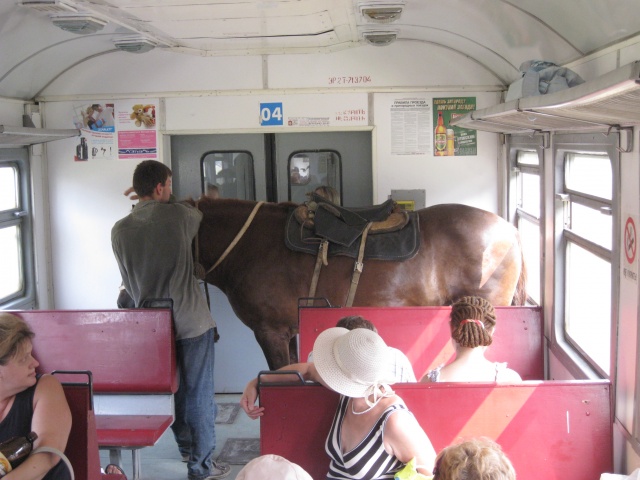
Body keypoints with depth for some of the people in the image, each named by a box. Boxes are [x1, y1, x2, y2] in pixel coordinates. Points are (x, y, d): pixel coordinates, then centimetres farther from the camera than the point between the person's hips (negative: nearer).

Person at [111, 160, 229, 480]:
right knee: (199, 394, 7)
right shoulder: (178, 215, -11)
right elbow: (198, 215, 14)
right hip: (191, 321, -4)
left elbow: (128, 281, 8)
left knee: (173, 389, 22)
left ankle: (186, 447, 40)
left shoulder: (120, 230, -3)